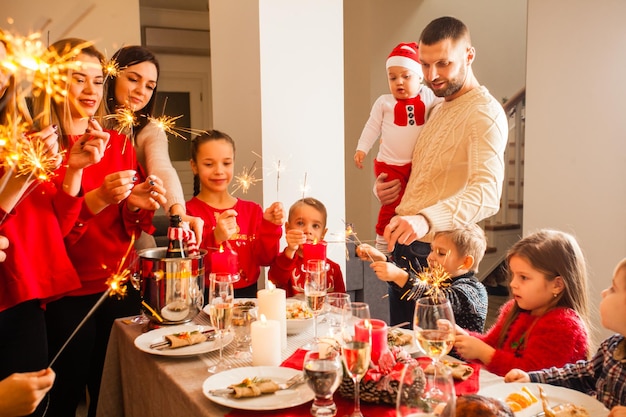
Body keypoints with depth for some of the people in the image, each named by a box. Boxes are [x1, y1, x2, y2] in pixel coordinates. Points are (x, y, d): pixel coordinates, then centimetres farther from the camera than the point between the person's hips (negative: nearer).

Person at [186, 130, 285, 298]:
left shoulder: (253, 210, 11)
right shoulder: (188, 212, -3)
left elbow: (264, 259, 5)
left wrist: (270, 228, -10)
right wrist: (215, 239, -25)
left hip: (247, 294, 4)